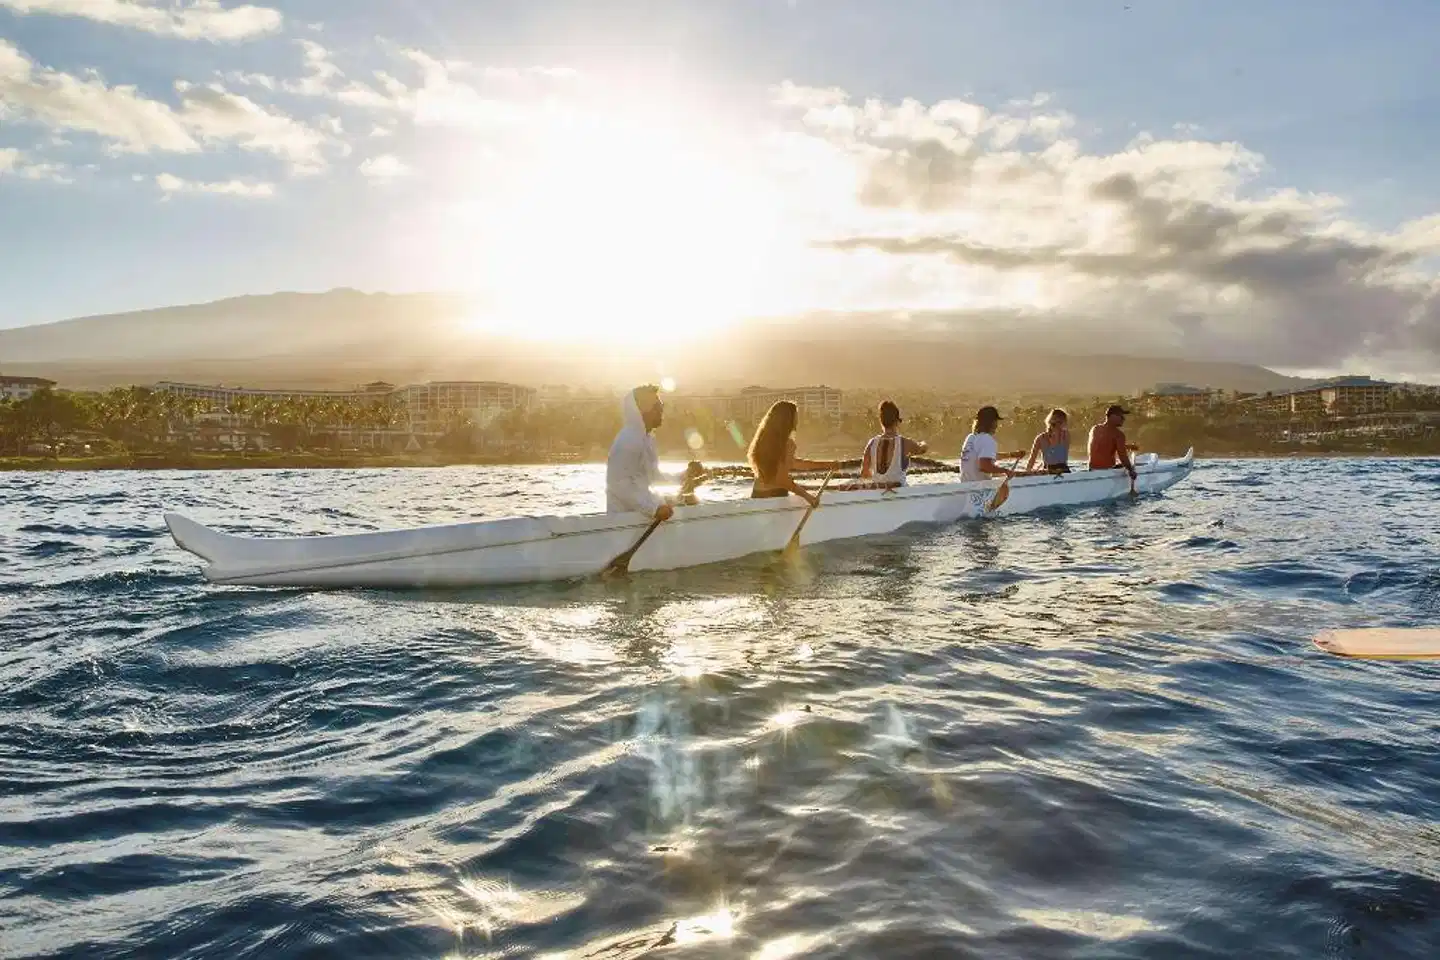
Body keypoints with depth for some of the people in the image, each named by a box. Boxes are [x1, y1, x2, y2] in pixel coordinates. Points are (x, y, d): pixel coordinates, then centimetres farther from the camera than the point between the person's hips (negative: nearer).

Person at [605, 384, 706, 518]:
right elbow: (619, 484, -27)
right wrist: (653, 507, -32)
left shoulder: (646, 437, 11)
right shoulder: (628, 440, -21)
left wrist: (684, 477, 8)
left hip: (639, 515, 10)